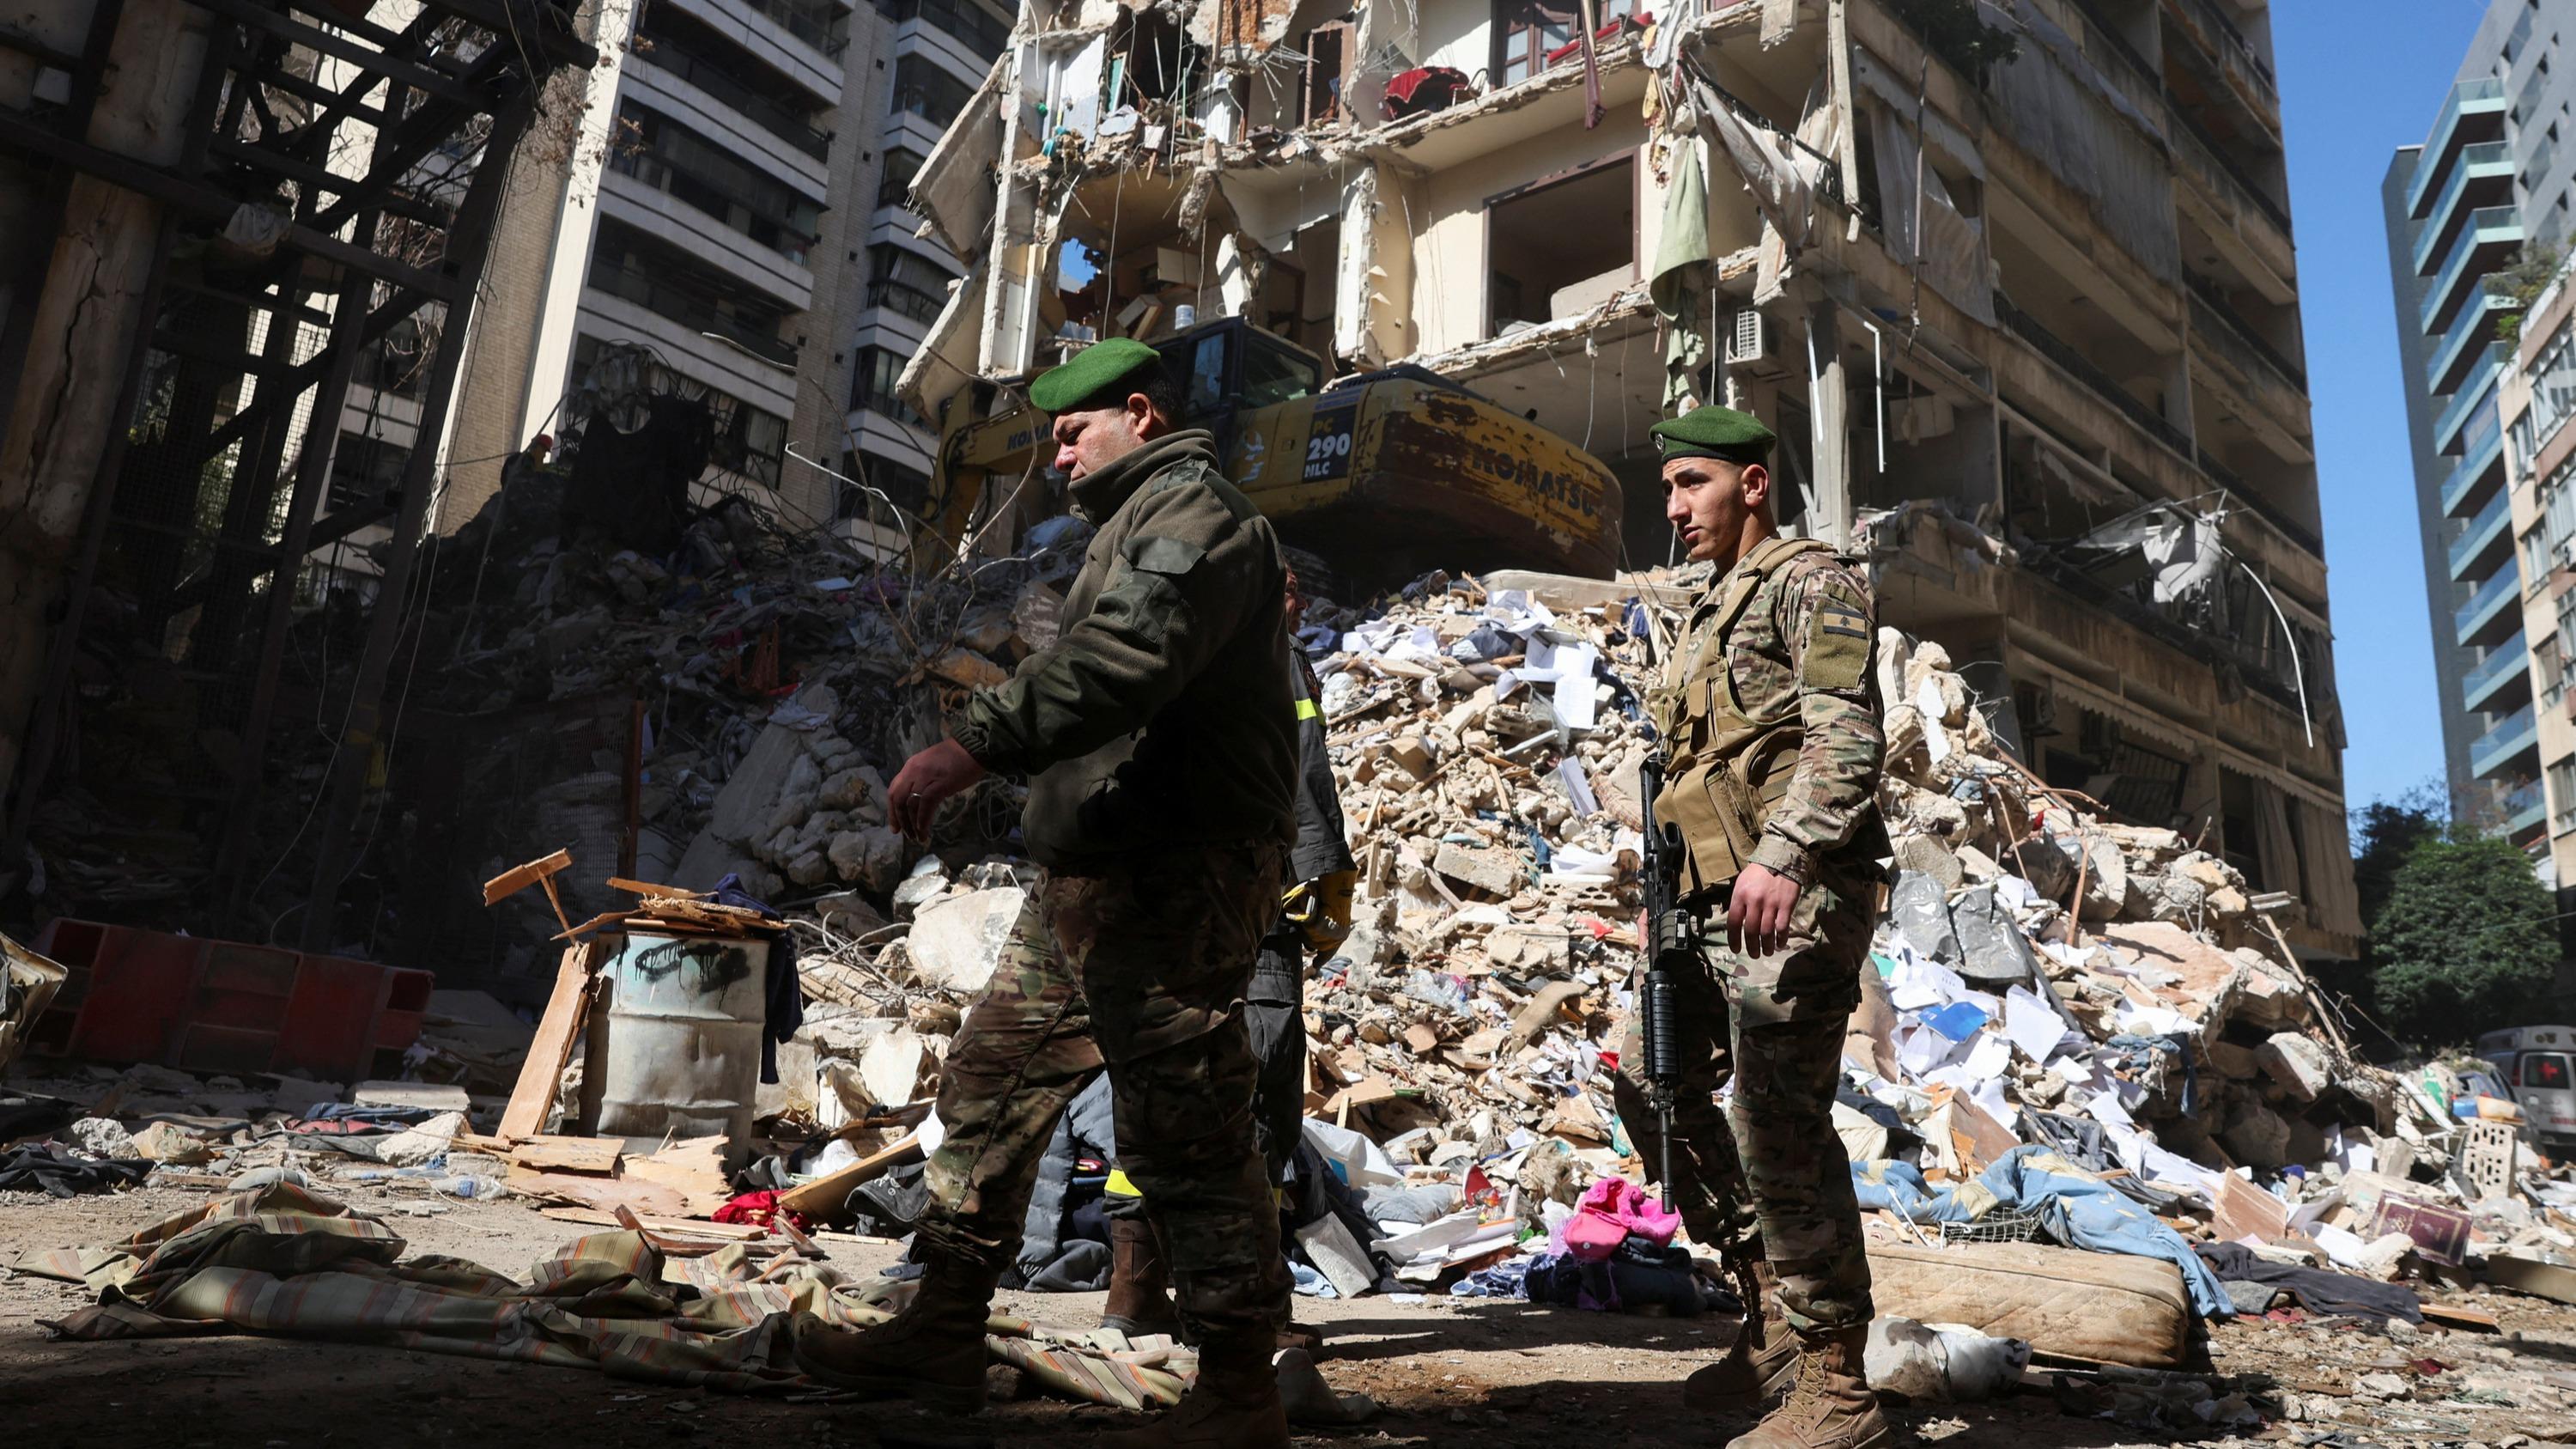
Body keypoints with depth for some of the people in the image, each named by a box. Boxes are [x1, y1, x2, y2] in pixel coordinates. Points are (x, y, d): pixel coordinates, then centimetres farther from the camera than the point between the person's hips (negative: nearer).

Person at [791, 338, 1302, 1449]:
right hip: (1095, 878, 11)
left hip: (1168, 881, -11)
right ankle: (943, 1334, 24)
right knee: (993, 1082, 13)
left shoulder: (1193, 512, -8)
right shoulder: (1142, 523, 27)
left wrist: (976, 744, -33)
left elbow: (1122, 659, -27)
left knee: (1183, 1133, -7)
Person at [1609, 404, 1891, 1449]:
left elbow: (1846, 738, -17)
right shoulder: (1712, 610, 24)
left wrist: (1782, 857, -29)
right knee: (1652, 1085, 13)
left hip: (1793, 895, -10)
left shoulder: (1810, 582, -3)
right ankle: (1776, 1313, 23)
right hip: (1718, 900, 10)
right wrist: (1668, 892, 18)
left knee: (1778, 1128, -10)